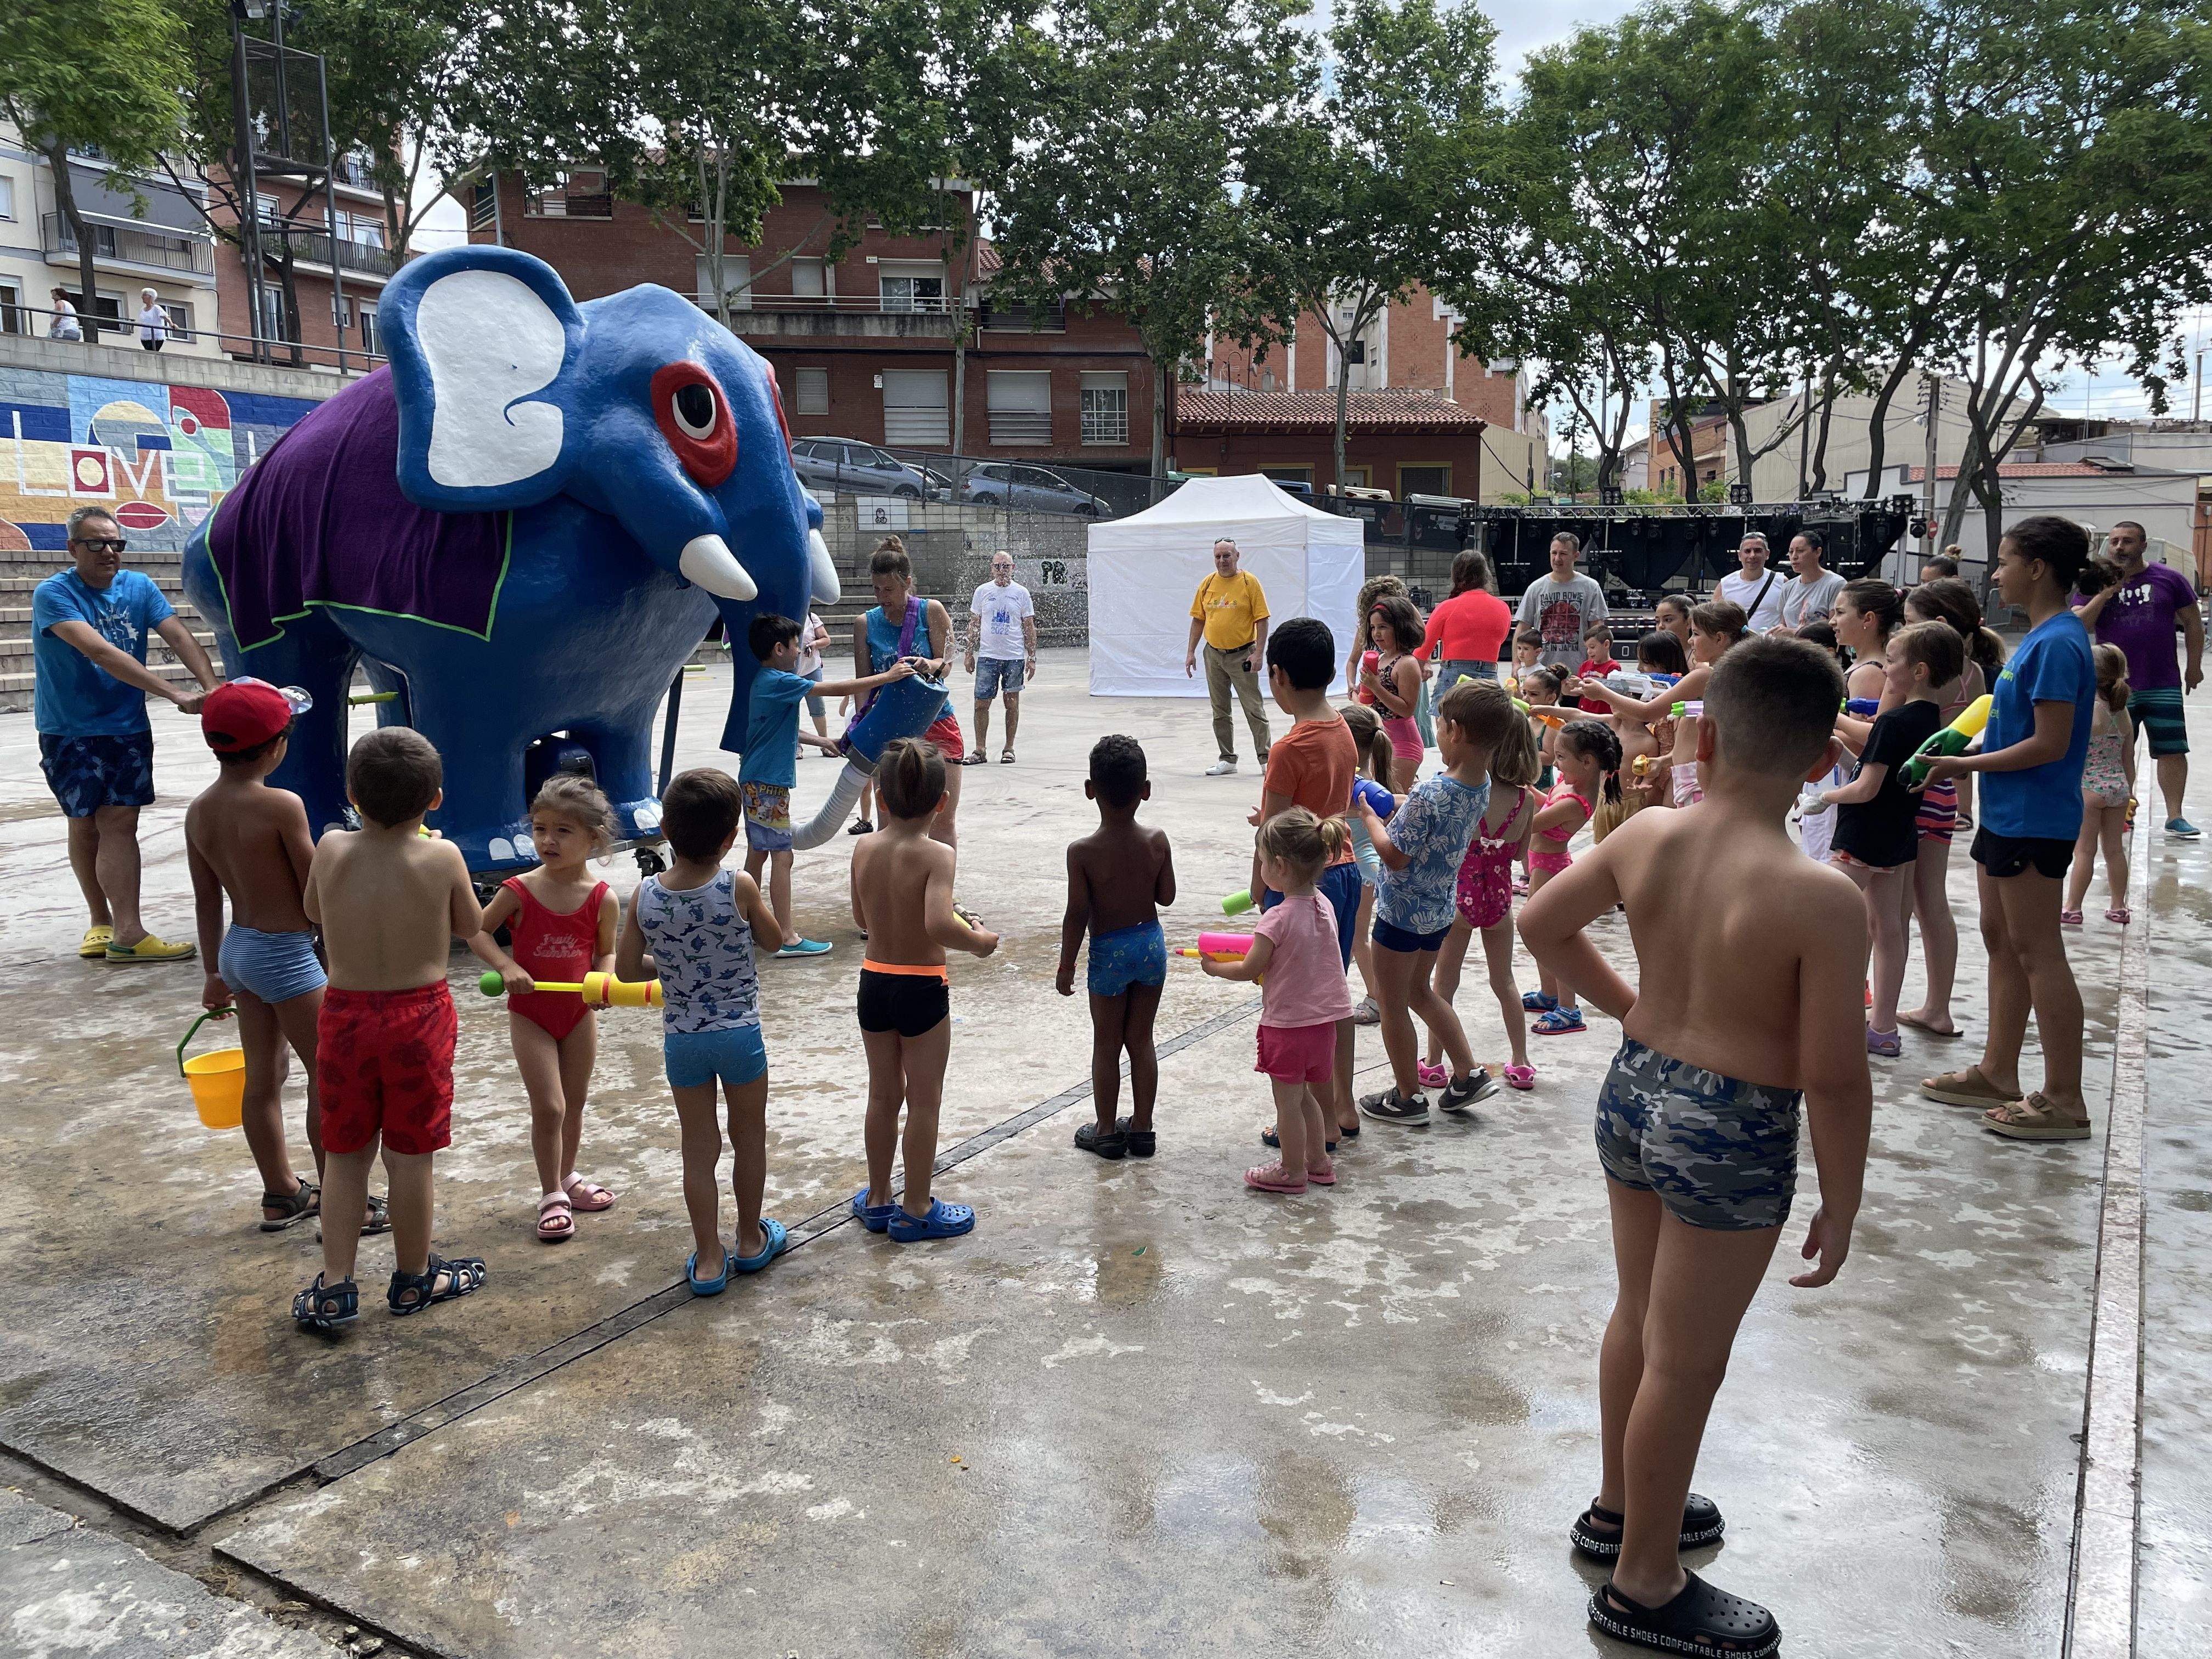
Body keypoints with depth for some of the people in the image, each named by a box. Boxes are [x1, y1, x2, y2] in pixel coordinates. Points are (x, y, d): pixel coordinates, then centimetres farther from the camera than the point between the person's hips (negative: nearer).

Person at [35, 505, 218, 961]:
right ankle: (102, 921, 21)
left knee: (119, 824, -4)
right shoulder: (53, 594, -14)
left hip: (127, 727, 2)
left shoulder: (138, 586, 2)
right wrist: (175, 694, -35)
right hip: (70, 732, -2)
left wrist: (210, 687, -30)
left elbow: (178, 636, -10)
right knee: (85, 825, 8)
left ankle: (126, 932, -6)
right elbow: (100, 652, -27)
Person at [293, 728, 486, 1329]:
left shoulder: (332, 850, -6)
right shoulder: (442, 857, -13)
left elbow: (312, 911, 13)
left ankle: (335, 1287, 16)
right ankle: (412, 1278, 26)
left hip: (345, 1015, 2)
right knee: (410, 1155, 10)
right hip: (420, 1017, -2)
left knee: (344, 1154, 14)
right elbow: (470, 926, 3)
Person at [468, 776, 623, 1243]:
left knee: (575, 1103, 17)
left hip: (580, 1011, 3)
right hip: (531, 1014, -2)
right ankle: (552, 1194, 13)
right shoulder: (519, 891, -15)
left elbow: (607, 951, 1)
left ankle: (567, 1177, 39)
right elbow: (478, 931, -4)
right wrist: (506, 965, -19)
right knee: (548, 1107, -5)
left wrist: (605, 978, -20)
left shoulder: (602, 898, -11)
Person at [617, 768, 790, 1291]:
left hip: (681, 1038, 2)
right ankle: (750, 1239, 34)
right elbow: (773, 935, 1)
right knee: (749, 1138, 18)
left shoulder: (645, 896, -9)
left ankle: (708, 1259, 19)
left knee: (699, 1150, 12)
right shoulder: (739, 888, -17)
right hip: (740, 1033, -2)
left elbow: (627, 968, 0)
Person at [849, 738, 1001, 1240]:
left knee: (883, 1095, 19)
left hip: (873, 982, 5)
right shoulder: (937, 855, -19)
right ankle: (916, 1208, 20)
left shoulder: (864, 849, -2)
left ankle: (878, 1198, 32)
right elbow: (939, 925, -33)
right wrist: (979, 941, -16)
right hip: (922, 988, -5)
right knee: (924, 1101, 9)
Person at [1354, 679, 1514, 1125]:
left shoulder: (1429, 793, -30)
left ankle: (1408, 1097, 24)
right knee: (1419, 991, 27)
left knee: (1392, 1002, 11)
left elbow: (1394, 855, -23)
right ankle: (1466, 1075, 28)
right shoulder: (1481, 786, -5)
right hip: (1441, 907, 8)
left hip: (1403, 910, -8)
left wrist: (1368, 815, -10)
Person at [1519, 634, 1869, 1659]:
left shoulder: (1643, 837, -7)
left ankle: (1621, 1508, 47)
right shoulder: (1823, 902, -23)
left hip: (1634, 1095, 6)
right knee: (1685, 1365, 10)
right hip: (1733, 1138, -6)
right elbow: (1833, 1077, -18)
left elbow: (1541, 923, 7)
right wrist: (1841, 1206, -5)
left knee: (1638, 1319, 25)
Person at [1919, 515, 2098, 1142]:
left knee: (2036, 952, -4)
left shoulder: (2057, 643, -19)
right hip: (2007, 814, 10)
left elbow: (2051, 744, -23)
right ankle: (1998, 1074, 27)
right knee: (2001, 940, 16)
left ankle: (2064, 1100, 5)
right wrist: (1967, 752, 7)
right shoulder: (2042, 636, 11)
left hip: (2034, 820, -10)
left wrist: (1964, 766, -16)